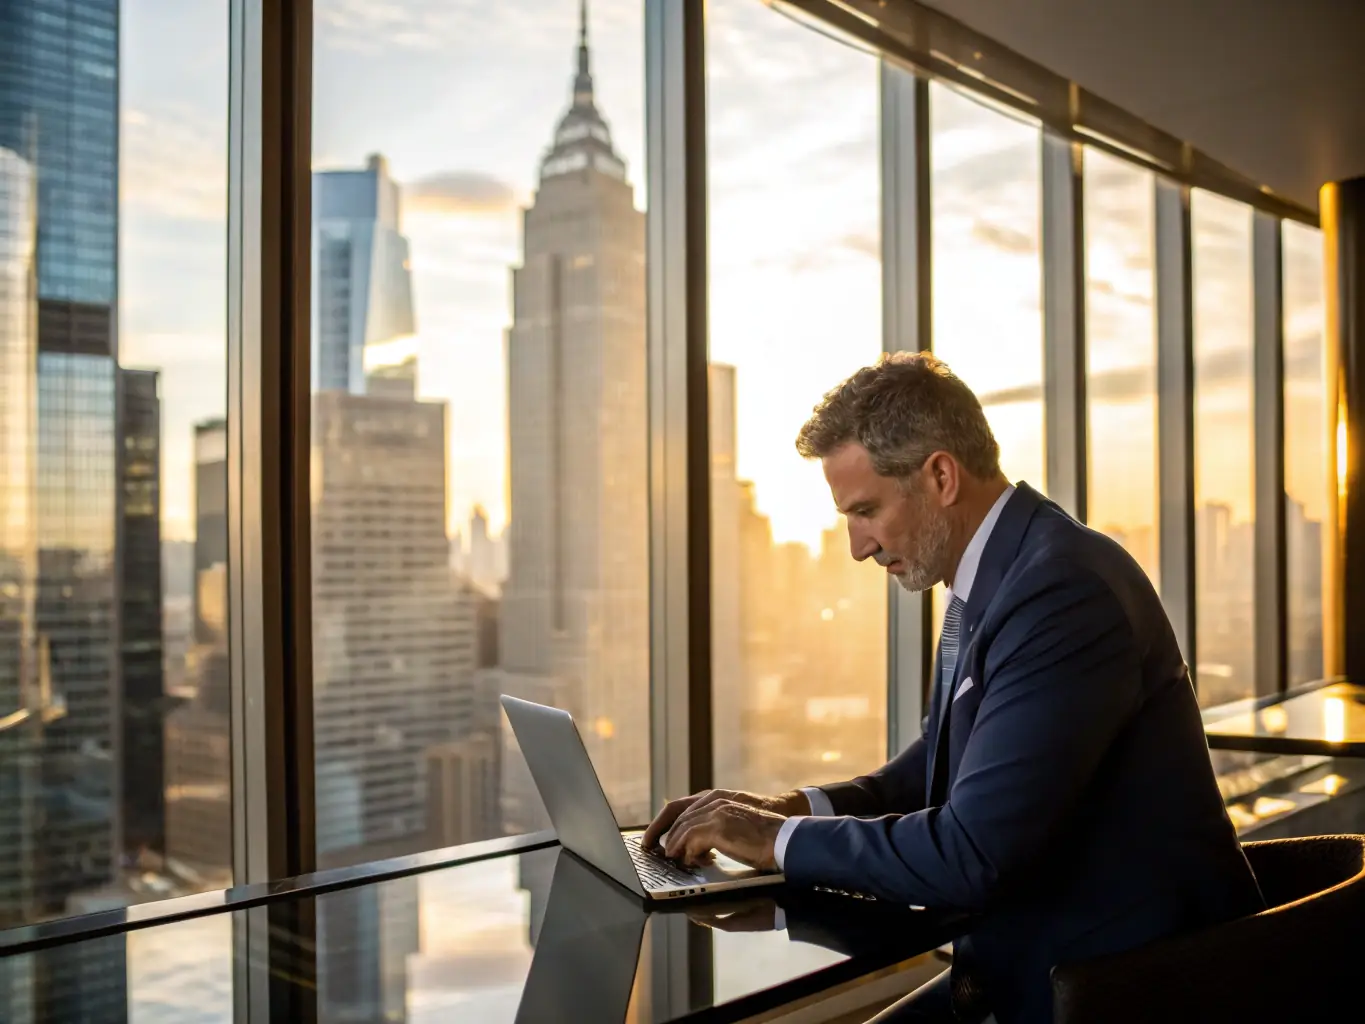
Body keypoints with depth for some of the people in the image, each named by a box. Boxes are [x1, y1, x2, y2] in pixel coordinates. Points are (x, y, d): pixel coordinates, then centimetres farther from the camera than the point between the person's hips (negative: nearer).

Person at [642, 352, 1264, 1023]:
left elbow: (971, 855, -27)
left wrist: (781, 840, -15)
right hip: (1032, 965, 8)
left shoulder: (1063, 589, -24)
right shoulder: (993, 578, 5)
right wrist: (789, 808, 0)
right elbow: (935, 769, 15)